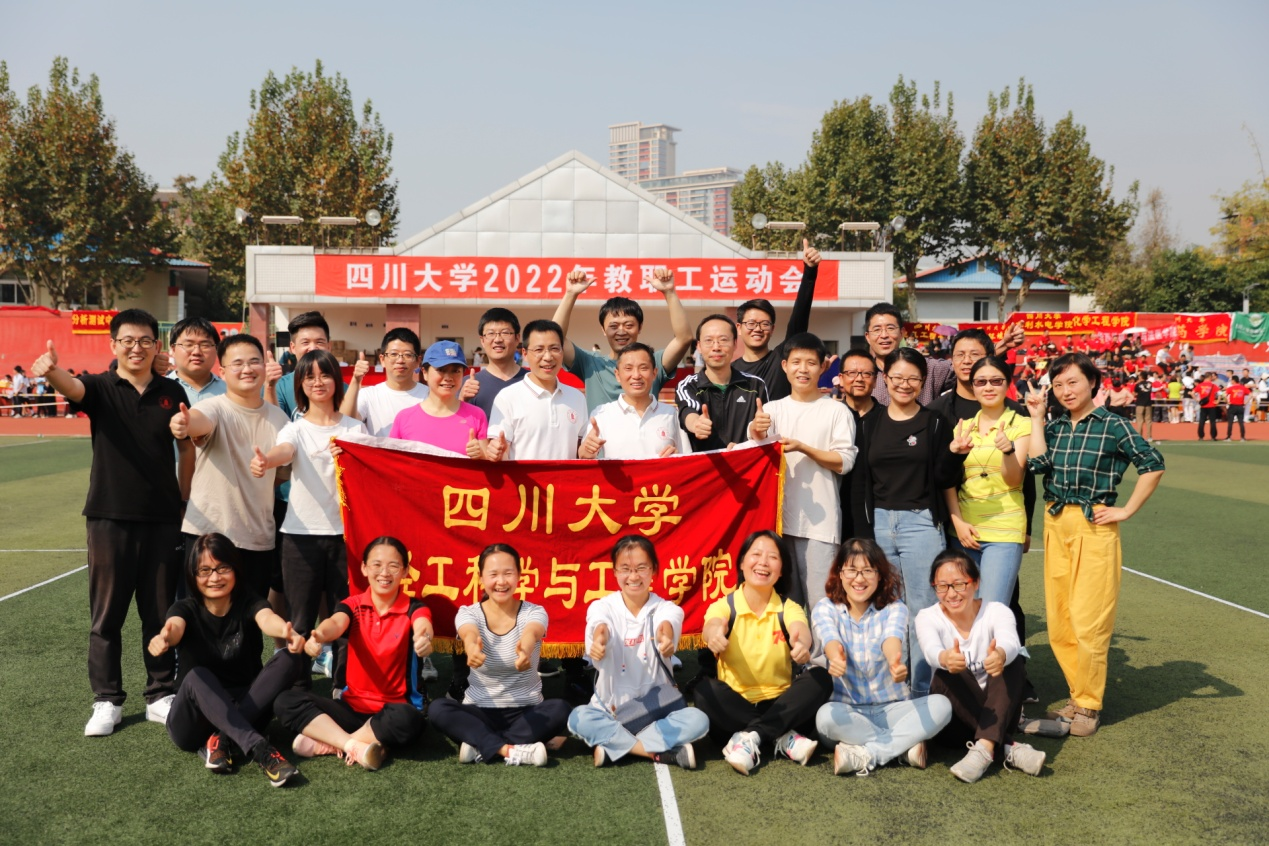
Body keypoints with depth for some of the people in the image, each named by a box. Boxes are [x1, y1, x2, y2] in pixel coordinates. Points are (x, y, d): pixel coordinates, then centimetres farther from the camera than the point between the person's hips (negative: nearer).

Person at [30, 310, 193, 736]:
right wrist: (51, 371, -48)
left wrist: (184, 497, 7)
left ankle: (161, 696, 21)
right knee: (107, 614, 6)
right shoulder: (99, 387, -2)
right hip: (110, 517, -1)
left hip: (162, 520, 2)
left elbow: (187, 448, 13)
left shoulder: (172, 393, 5)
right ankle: (107, 701, 17)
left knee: (160, 612, 9)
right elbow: (72, 387, -25)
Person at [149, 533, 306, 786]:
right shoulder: (186, 609, -3)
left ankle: (221, 741, -27)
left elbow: (267, 619, -27)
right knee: (197, 676, -33)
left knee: (287, 659, -23)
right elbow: (174, 626, -29)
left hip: (245, 711, 1)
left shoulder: (248, 603, -3)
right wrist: (164, 638, -55)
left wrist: (286, 632, -53)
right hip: (192, 724, -1)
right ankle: (260, 749, -46)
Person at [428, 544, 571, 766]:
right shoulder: (468, 613, -7)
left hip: (526, 711, 0)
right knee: (437, 709, -28)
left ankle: (482, 746, -24)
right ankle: (512, 750, -32)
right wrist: (472, 650, -58)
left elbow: (530, 634, -33)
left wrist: (525, 651, -60)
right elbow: (470, 635, -32)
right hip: (480, 711, 0)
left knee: (560, 709, -30)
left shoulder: (534, 612, -9)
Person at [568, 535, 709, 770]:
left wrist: (666, 636, -58)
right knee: (578, 719, -30)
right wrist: (598, 639, -58)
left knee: (698, 720, -27)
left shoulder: (667, 609, -6)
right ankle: (660, 752, -25)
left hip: (657, 710, 1)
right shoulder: (602, 607, -6)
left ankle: (614, 745, -22)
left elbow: (667, 624, -32)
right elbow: (599, 627, -31)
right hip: (611, 710, 0)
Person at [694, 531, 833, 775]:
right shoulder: (724, 606, -5)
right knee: (705, 689, -31)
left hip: (780, 706, 1)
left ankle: (750, 736, -27)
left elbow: (800, 630, -26)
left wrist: (801, 643, -53)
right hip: (734, 707, -1)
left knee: (820, 678, -23)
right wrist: (714, 636, -56)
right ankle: (783, 737, -25)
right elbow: (711, 628, -29)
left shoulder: (788, 608, -2)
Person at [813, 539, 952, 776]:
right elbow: (830, 639, -27)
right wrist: (836, 658, -54)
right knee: (826, 715, -35)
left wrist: (896, 662, -53)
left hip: (891, 709, 1)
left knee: (940, 705, -25)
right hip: (847, 711, -1)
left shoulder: (894, 608, -4)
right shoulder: (825, 609, -4)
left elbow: (892, 638, -27)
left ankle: (865, 753, -26)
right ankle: (905, 746, -23)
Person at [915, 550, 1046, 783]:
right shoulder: (927, 617, -8)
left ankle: (984, 748, -42)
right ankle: (1007, 748, -36)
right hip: (956, 715, 0)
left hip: (996, 711, 1)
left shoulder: (997, 612, -8)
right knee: (946, 676, -31)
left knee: (1012, 664, -28)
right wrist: (945, 658, -58)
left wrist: (1000, 655, -58)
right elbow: (931, 649, -33)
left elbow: (1010, 643, -32)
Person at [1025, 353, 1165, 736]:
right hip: (1055, 525, 5)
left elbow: (1153, 465, -5)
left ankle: (1089, 705, 9)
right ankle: (1078, 696, 22)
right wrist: (1036, 418, 0)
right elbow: (1038, 463, -5)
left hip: (1094, 527, -5)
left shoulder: (1112, 426, -3)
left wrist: (1126, 511, -6)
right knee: (1058, 621, 8)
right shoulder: (1054, 426, 10)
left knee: (1088, 621, -5)